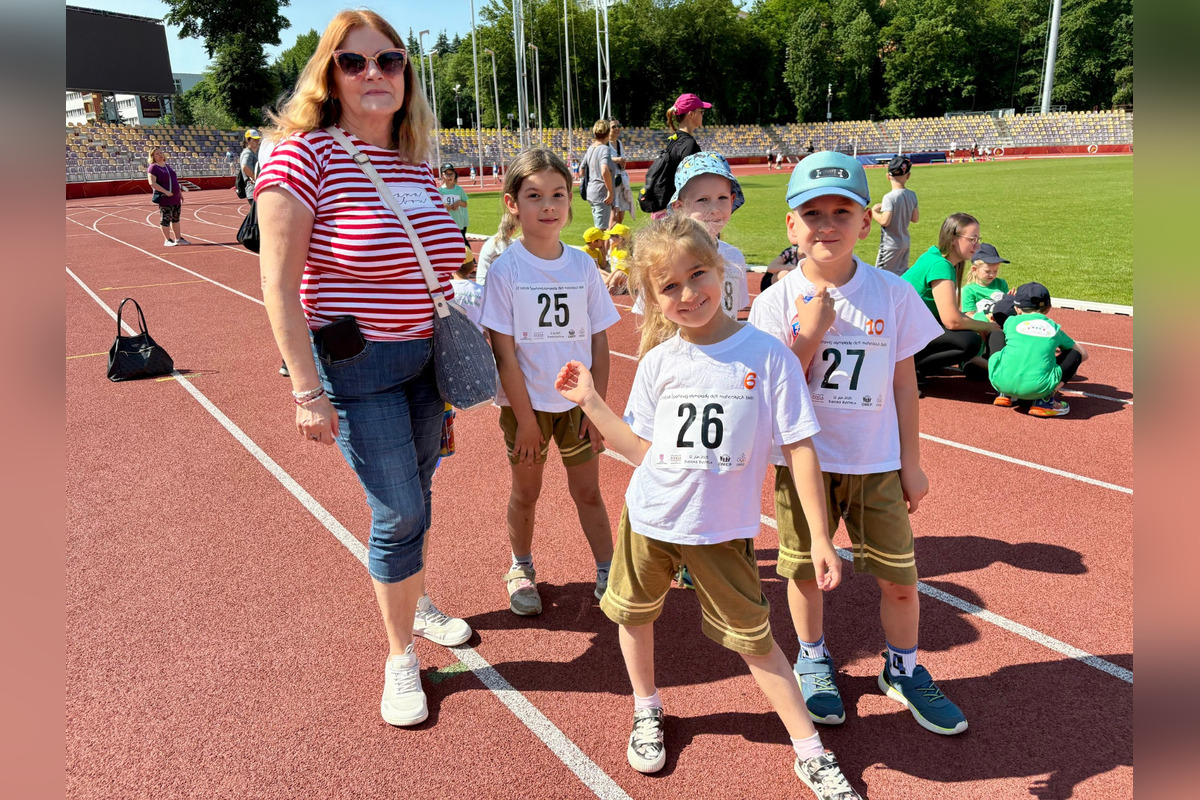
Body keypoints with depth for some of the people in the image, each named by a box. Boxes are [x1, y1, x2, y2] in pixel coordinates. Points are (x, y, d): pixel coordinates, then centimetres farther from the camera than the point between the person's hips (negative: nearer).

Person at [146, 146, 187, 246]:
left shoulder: (167, 166, 17)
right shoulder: (153, 168, -7)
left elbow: (175, 181, 23)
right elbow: (152, 183, -17)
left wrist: (180, 193, 18)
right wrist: (165, 191, -23)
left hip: (175, 197, 8)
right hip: (164, 199, -8)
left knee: (176, 218, 12)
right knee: (165, 219, -3)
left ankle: (178, 238, 19)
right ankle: (167, 240, 3)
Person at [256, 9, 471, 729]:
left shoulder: (419, 164, 6)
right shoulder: (305, 153, -14)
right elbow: (279, 282, -15)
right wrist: (309, 391, -18)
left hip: (426, 358, 6)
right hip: (358, 368, -6)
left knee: (415, 497, 18)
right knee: (399, 514, -2)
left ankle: (418, 602, 45)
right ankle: (401, 659, 21)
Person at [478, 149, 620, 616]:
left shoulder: (582, 265, -4)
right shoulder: (504, 269, -12)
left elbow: (599, 341, 0)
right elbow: (503, 351, -12)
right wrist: (525, 419, -11)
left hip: (577, 402, 2)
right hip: (525, 403, -2)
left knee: (588, 491, 11)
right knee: (526, 491, 13)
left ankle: (608, 573, 27)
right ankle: (521, 569, 35)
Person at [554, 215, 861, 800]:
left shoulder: (767, 355, -13)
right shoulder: (658, 362, -4)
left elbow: (800, 449, -10)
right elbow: (642, 449, 3)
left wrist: (820, 537, -10)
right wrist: (590, 402, -2)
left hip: (722, 529, -3)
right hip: (649, 517, 3)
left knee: (754, 638, 8)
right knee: (634, 615, 18)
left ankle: (810, 753, 27)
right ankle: (647, 711, 45)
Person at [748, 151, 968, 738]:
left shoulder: (892, 294, -4)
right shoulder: (776, 302, -8)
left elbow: (903, 382, 2)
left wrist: (911, 462, 4)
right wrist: (810, 334, -22)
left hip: (877, 463, 1)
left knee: (900, 577, 8)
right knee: (805, 570, 12)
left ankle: (903, 670, 35)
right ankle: (813, 661, 39)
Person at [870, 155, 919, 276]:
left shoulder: (890, 197, -20)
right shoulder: (912, 195, 2)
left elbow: (884, 221, -25)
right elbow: (915, 218, 8)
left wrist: (873, 212, -8)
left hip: (890, 244, -8)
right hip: (905, 242, 8)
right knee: (902, 275, 17)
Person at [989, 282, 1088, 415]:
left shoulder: (1011, 321, 20)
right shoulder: (1055, 328, 21)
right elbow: (1084, 354, 33)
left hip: (1002, 382, 2)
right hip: (1037, 388, -2)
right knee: (1075, 354, 21)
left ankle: (1005, 394, 14)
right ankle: (1045, 400, 7)